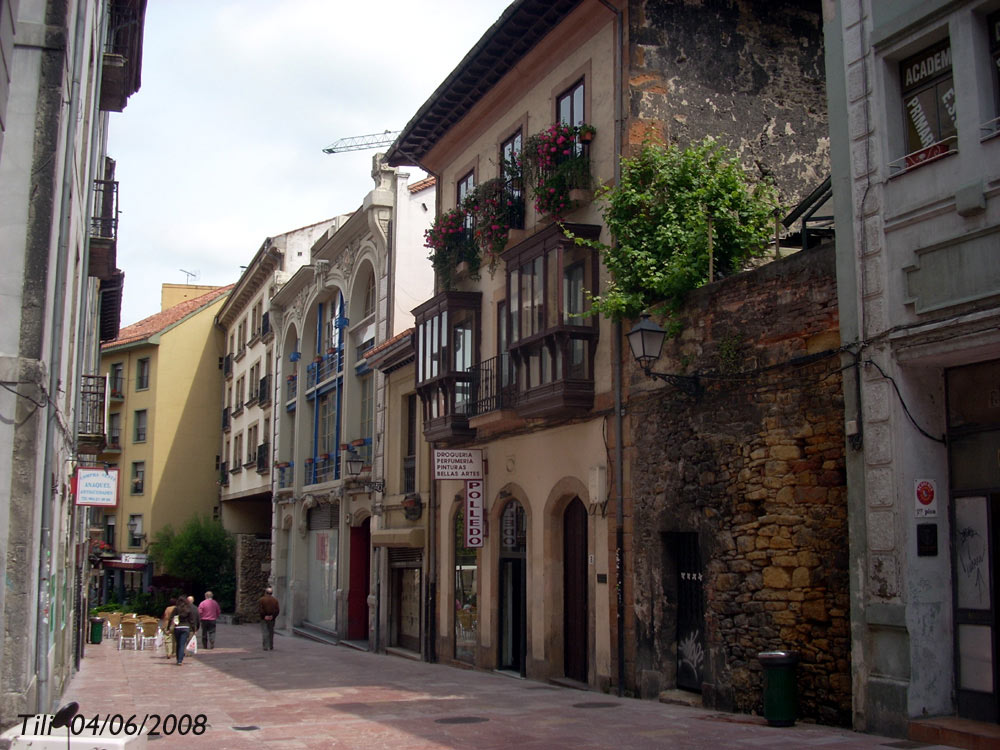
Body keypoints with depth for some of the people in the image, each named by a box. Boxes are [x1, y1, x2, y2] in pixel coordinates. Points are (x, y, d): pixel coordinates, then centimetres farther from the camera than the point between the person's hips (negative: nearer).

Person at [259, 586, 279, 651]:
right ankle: (271, 647, 18)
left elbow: (261, 609, -13)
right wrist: (273, 616, 0)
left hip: (264, 619, -4)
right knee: (271, 632, 14)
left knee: (265, 633, -3)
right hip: (272, 619, 4)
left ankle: (266, 647, -11)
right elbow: (277, 610, -1)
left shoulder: (262, 599, -6)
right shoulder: (275, 600, 5)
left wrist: (263, 616, -7)